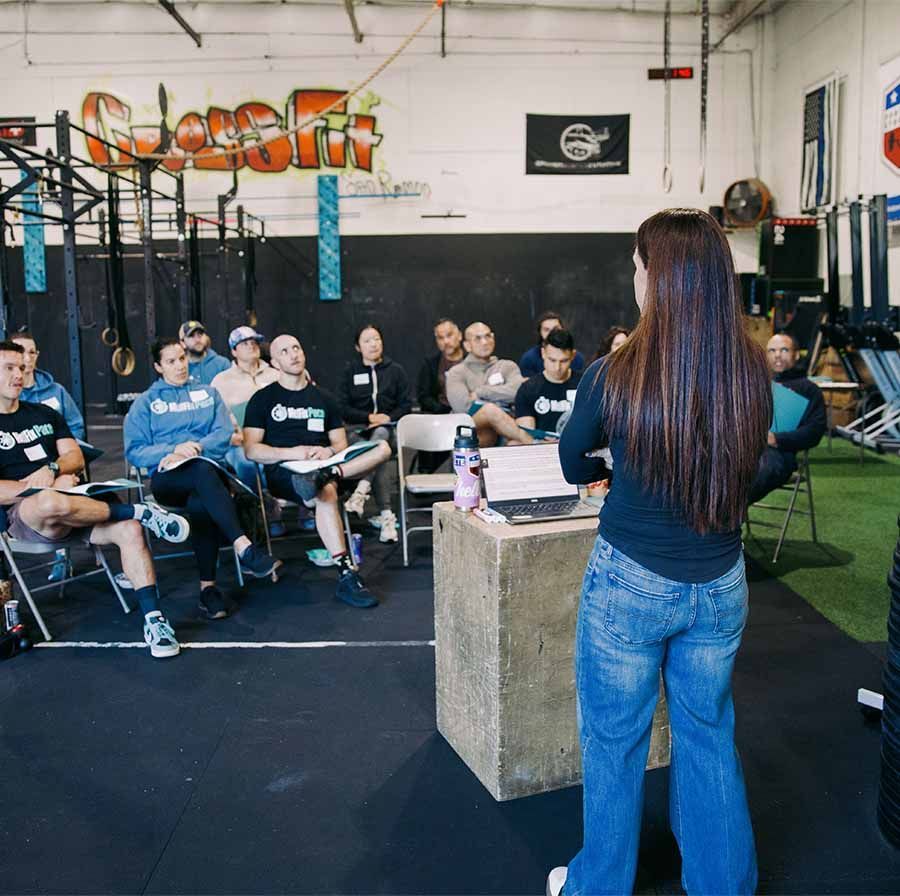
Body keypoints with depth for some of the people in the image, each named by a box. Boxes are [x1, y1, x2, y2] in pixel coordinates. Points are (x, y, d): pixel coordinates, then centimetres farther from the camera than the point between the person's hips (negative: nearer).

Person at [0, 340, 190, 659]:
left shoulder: (45, 414, 21)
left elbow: (76, 458, 11)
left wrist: (51, 469, -11)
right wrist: (38, 486, -17)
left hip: (74, 505, 5)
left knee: (128, 529, -24)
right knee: (53, 502, -41)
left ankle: (153, 620, -24)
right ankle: (141, 511, -21)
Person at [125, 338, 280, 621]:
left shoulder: (208, 393, 23)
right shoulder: (145, 402, 18)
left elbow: (224, 434, 7)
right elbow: (134, 451, 6)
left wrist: (194, 447, -12)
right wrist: (173, 450, -11)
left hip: (209, 470, 2)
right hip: (167, 479, -1)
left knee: (200, 503, -37)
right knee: (203, 470, -38)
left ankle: (208, 586, -32)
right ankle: (243, 547, -51)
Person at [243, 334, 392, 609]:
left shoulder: (323, 398, 24)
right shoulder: (263, 399, 12)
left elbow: (341, 444, 19)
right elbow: (251, 450, 1)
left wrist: (328, 451, -6)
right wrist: (293, 452, -15)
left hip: (323, 464, 4)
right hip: (283, 472, -4)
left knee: (382, 448, -20)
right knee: (326, 494, -39)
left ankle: (323, 476, -37)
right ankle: (347, 578, -40)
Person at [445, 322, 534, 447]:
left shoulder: (507, 366, 21)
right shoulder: (457, 372, 15)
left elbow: (517, 391, -2)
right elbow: (462, 405, -5)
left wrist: (479, 392, 3)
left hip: (504, 426, 1)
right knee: (490, 410, -34)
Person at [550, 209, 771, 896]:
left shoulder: (615, 377, -19)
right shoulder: (753, 373, -9)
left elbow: (573, 466, 0)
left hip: (632, 582, -4)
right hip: (720, 584, 4)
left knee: (615, 740, 16)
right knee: (709, 736, 22)